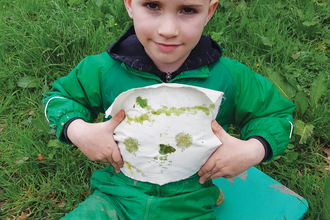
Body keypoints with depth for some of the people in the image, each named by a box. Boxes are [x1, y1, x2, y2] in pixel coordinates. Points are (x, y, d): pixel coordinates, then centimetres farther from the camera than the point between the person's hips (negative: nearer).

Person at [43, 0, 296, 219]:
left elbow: (277, 113, 4)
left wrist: (252, 151, -16)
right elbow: (59, 96, 7)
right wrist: (78, 132, -15)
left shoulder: (231, 78, -11)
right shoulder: (105, 70, -11)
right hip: (118, 197, 0)